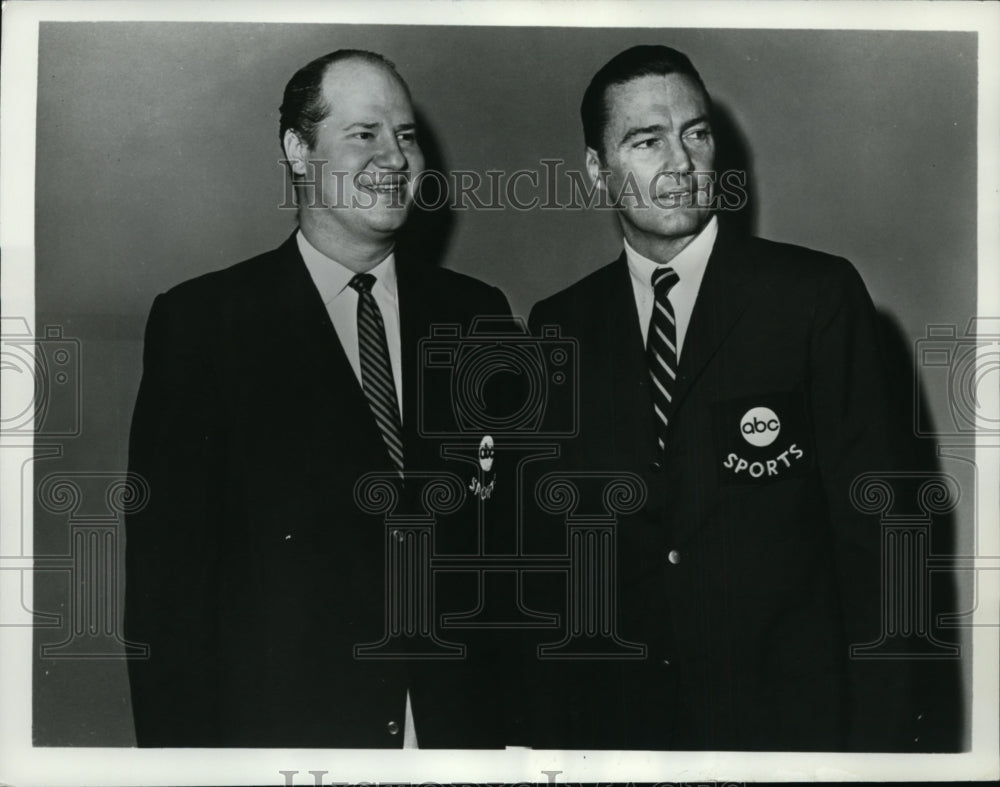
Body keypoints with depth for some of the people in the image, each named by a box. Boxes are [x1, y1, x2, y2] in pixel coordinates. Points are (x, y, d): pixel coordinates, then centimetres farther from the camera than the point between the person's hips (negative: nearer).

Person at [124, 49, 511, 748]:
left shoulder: (476, 316, 4)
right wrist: (180, 743, -10)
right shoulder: (199, 320, -5)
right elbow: (165, 563, -6)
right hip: (274, 725, -2)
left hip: (458, 723, 3)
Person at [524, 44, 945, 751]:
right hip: (618, 720, 3)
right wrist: (552, 733, 2)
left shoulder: (818, 295, -7)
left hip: (792, 717, -2)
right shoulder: (559, 328, 2)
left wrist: (880, 731, -10)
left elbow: (872, 526, -7)